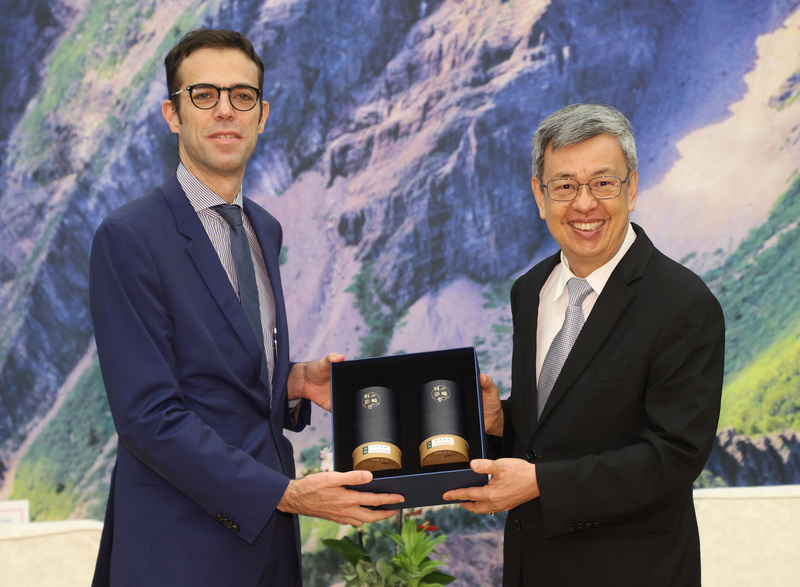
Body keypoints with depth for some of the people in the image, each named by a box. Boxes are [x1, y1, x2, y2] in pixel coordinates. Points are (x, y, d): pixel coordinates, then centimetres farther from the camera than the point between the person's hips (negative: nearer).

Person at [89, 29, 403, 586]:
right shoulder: (129, 238, -13)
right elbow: (150, 414, -19)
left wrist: (296, 381, -1)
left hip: (268, 535, 7)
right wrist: (284, 494, -22)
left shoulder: (265, 230, 12)